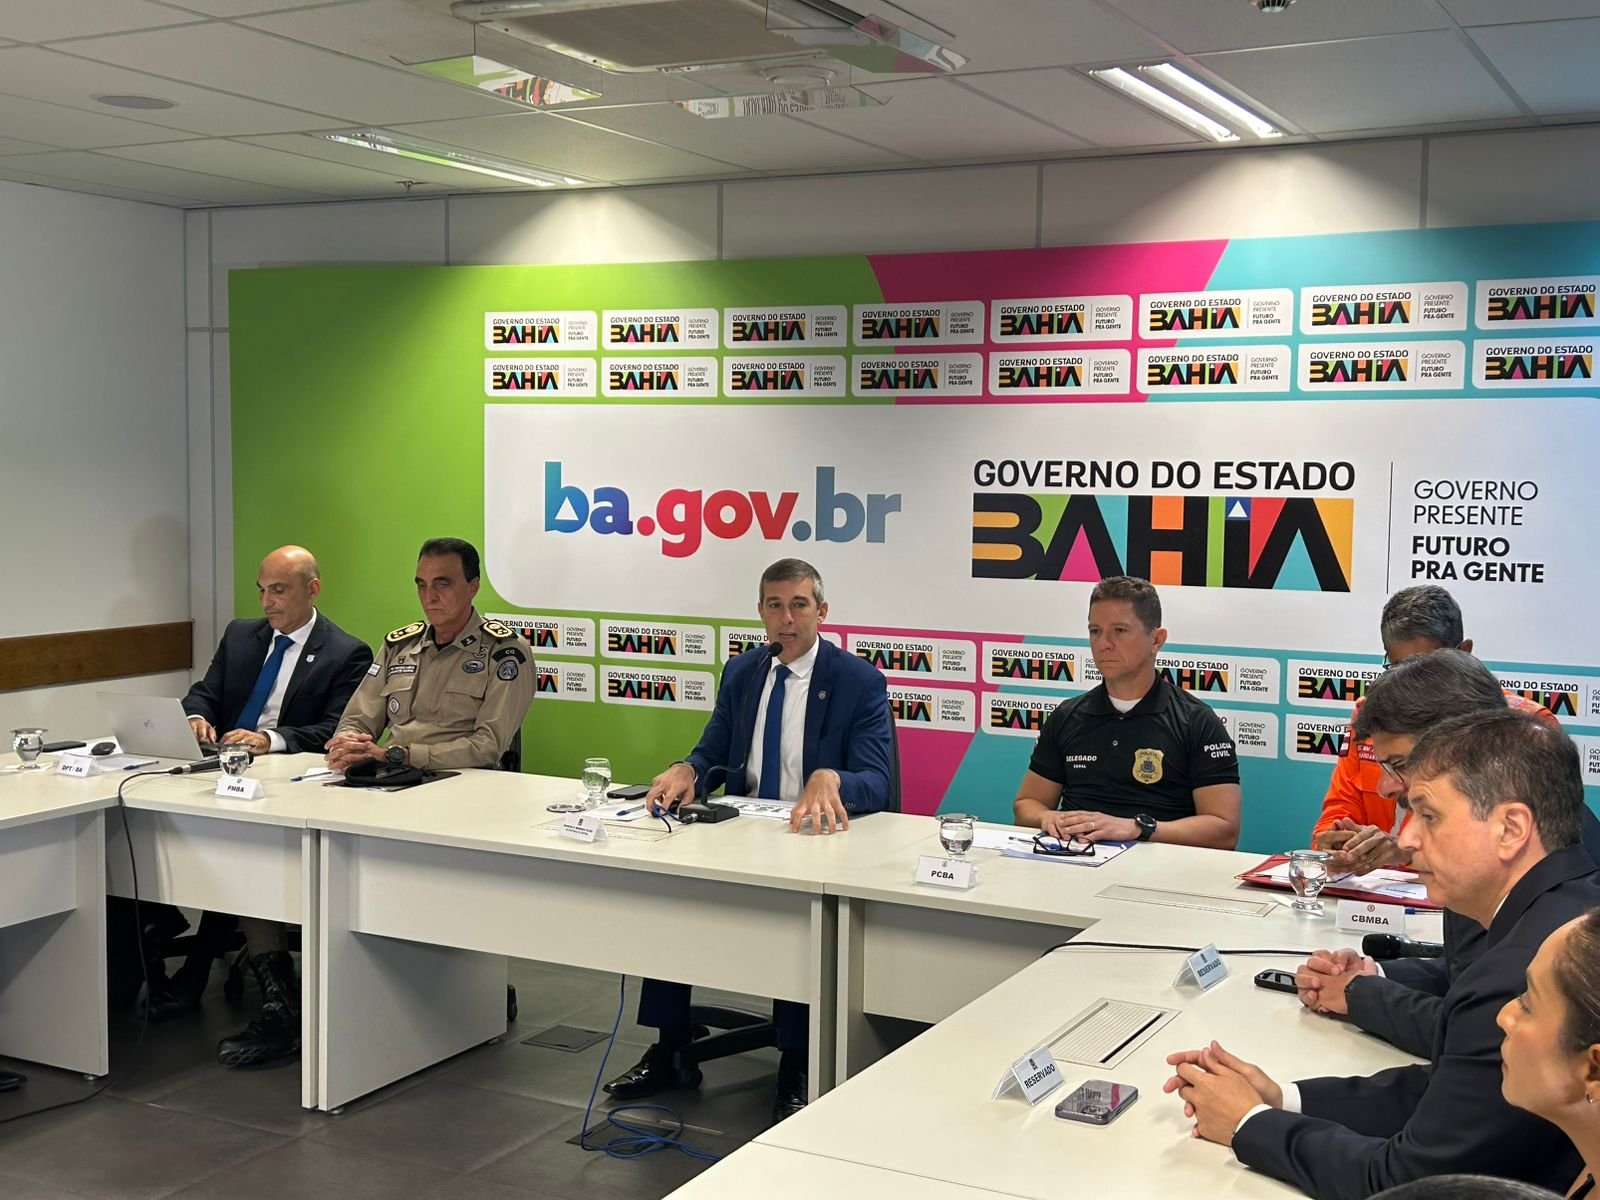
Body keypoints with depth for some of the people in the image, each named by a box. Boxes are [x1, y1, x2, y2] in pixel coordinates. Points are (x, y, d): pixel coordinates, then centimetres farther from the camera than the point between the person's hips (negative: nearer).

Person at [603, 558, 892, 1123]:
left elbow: (875, 783, -14)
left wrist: (829, 779, -38)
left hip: (817, 842, -5)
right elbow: (713, 754, 10)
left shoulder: (861, 682, -5)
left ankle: (795, 1071, -16)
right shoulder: (741, 673, 11)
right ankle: (668, 1053, -5)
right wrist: (686, 771, -15)